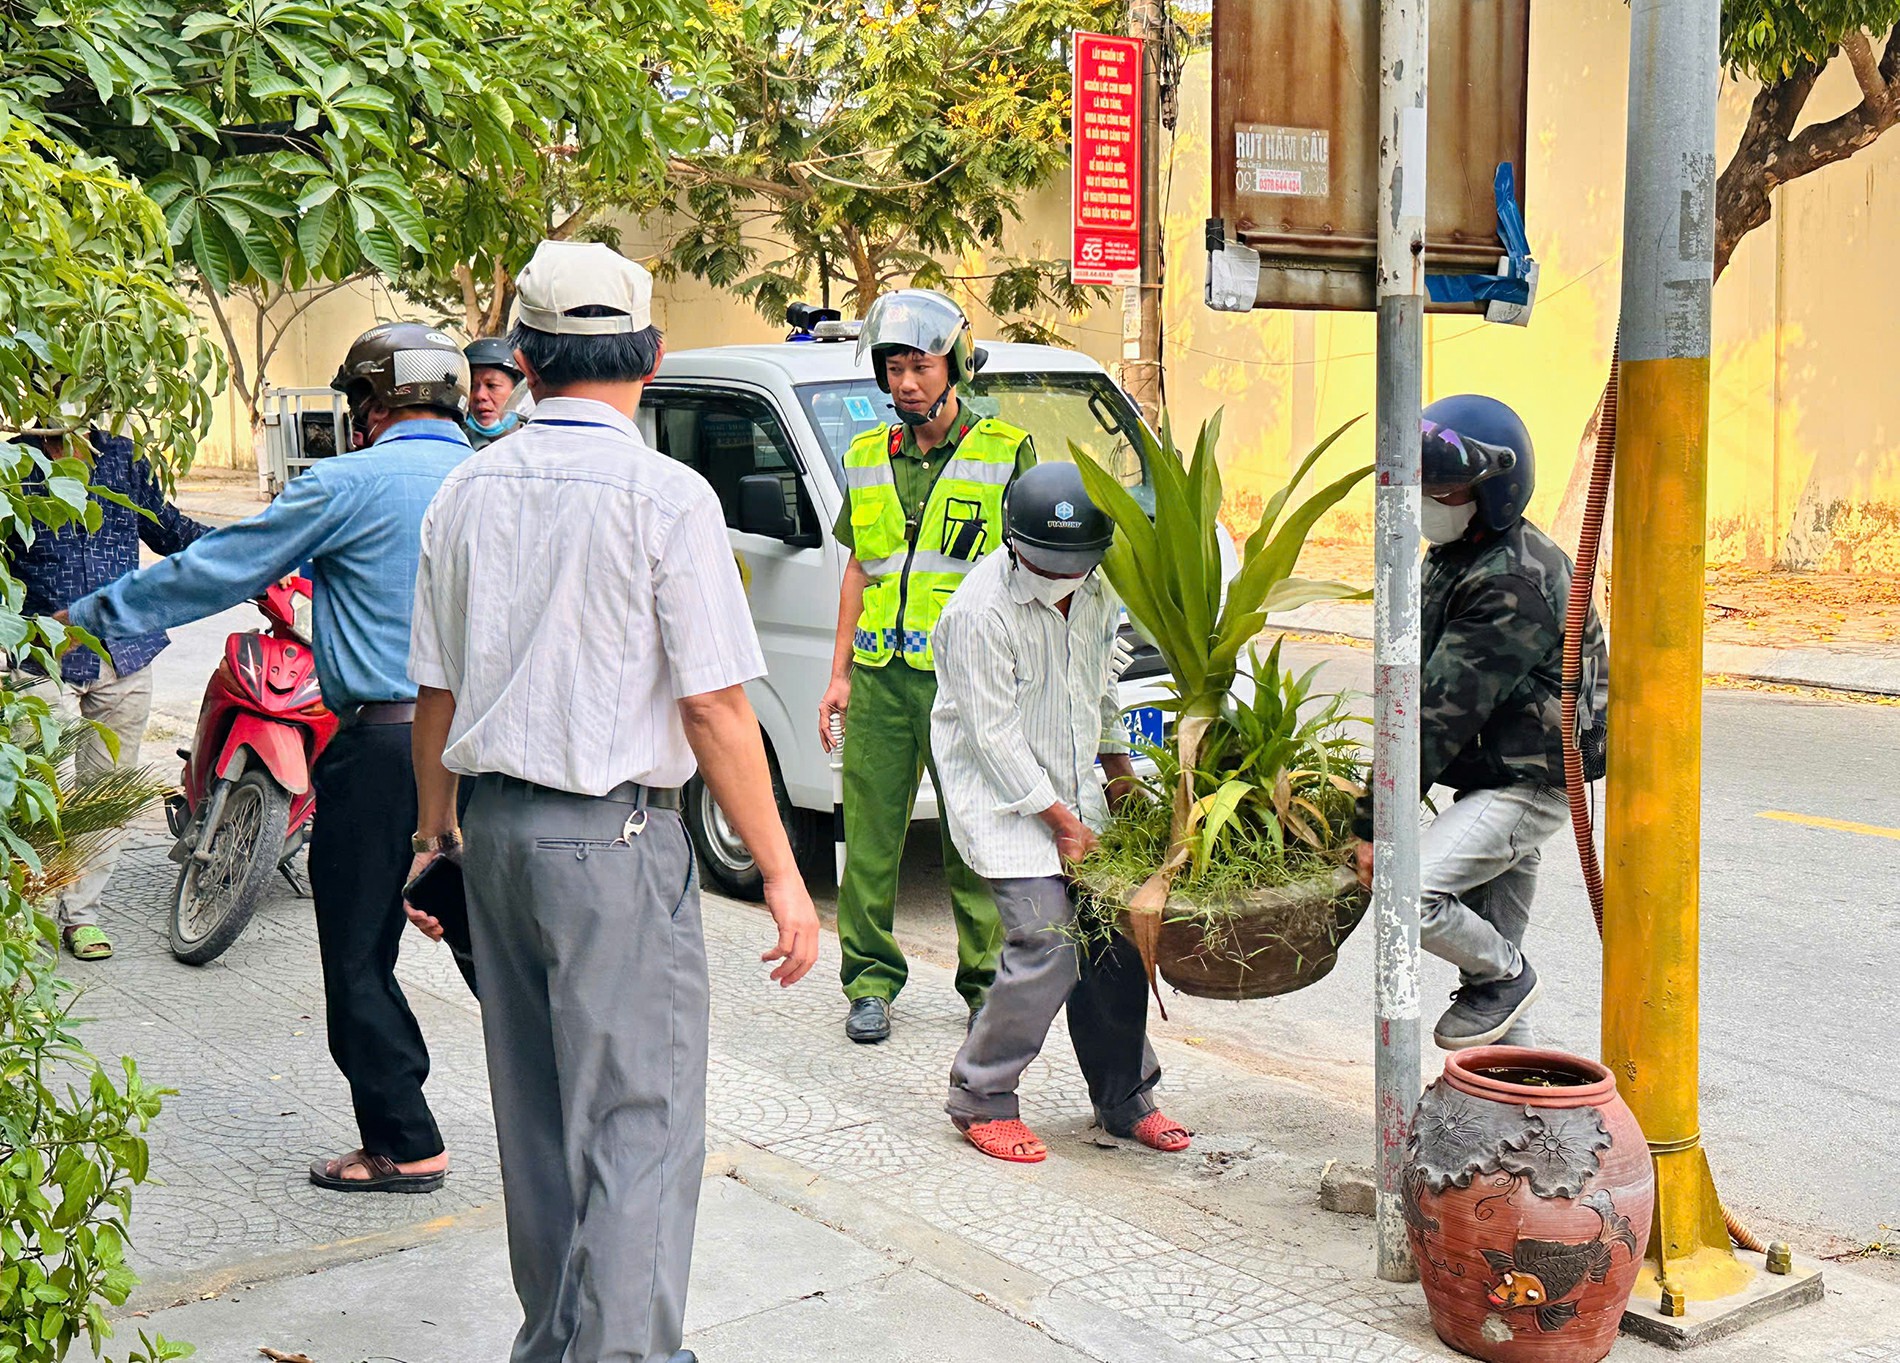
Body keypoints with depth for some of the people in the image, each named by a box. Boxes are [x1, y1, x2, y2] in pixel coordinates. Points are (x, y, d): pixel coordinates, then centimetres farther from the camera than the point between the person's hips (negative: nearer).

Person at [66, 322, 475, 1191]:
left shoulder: (349, 485, -7)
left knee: (359, 955, 5)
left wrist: (86, 619, 8)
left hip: (386, 745, -6)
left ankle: (404, 1144, 10)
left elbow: (212, 572, -2)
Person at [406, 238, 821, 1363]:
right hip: (616, 839, -7)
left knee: (535, 1109, 18)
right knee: (641, 1124, -1)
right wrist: (783, 875, -7)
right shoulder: (666, 495, -12)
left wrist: (436, 827, 25)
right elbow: (715, 708, -13)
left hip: (496, 827, 7)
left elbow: (437, 689, 11)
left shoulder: (470, 490, 6)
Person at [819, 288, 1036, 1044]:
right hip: (879, 678, 4)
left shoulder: (1006, 453, 2)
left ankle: (986, 981, 17)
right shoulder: (866, 458, 14)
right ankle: (871, 981, 17)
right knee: (869, 840, 5)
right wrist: (839, 674, 13)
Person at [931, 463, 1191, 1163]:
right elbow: (994, 735, -18)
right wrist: (1062, 822, -16)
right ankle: (980, 1099, 3)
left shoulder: (1097, 593, 3)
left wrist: (1116, 764, 21)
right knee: (1047, 947, -15)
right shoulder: (980, 610, -20)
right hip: (1004, 798, -7)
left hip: (1075, 791, 7)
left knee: (1114, 940, 4)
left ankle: (1125, 1098, 21)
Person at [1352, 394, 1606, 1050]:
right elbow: (1428, 695, 15)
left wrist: (1375, 822, -23)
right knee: (1490, 940, 14)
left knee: (1408, 890, -23)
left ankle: (1505, 976, 2)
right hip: (1492, 778, 10)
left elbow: (1443, 710, -24)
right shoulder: (1455, 557, 9)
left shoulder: (1512, 585, -23)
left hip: (1531, 785, -10)